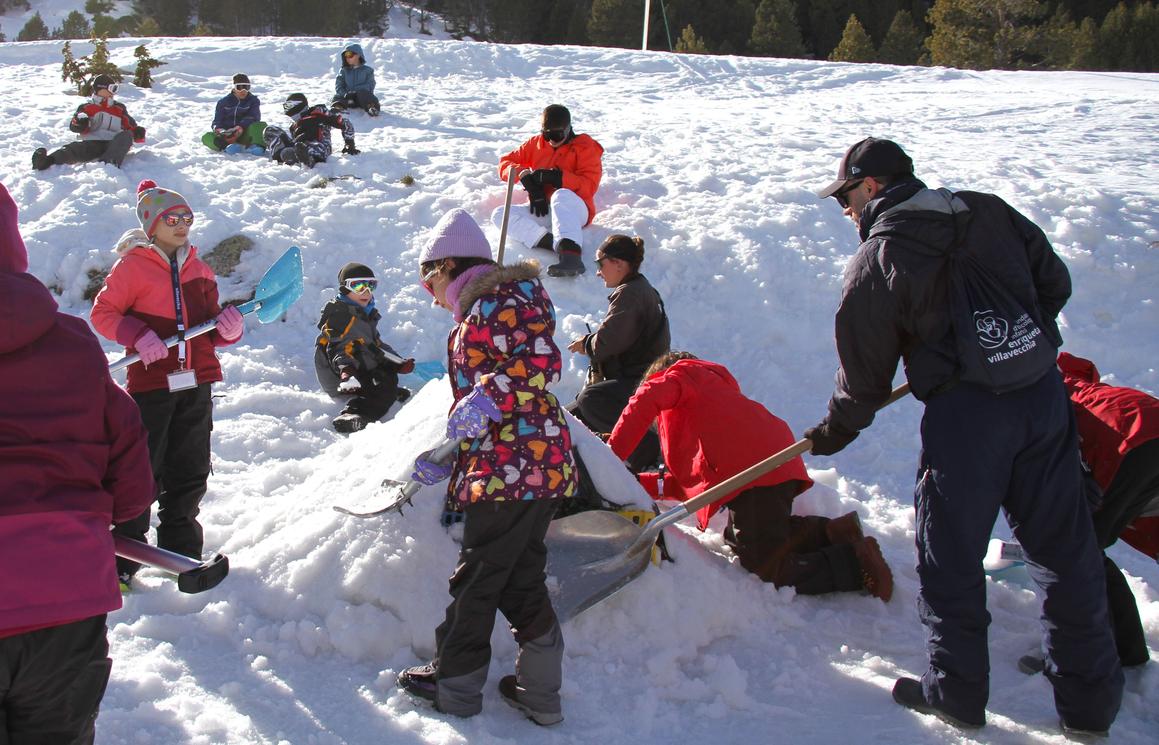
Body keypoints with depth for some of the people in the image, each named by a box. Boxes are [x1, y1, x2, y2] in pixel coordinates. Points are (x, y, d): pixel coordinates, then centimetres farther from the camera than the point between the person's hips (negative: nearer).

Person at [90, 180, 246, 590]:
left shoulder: (197, 269, 15)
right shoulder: (132, 266, -2)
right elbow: (103, 313, -3)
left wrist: (228, 327, -3)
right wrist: (139, 336, -19)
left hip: (196, 383, 5)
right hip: (151, 384, -5)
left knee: (190, 474, 9)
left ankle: (182, 552, 21)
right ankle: (123, 554, 6)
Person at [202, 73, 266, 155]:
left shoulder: (253, 100, 10)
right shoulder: (224, 102, 14)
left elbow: (253, 117, -6)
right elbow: (217, 121, 10)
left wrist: (241, 127, -27)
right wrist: (218, 129, -16)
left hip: (245, 135, -2)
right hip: (227, 133, 2)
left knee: (261, 125, -30)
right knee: (207, 137, -25)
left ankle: (258, 146, -56)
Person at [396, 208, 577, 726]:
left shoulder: (502, 298, -7)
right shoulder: (476, 315, 24)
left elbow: (543, 361, -21)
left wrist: (485, 400, -29)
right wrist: (446, 461, 22)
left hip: (517, 464, -10)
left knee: (478, 575, 3)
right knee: (520, 578, 13)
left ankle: (454, 683, 17)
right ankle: (540, 692, 19)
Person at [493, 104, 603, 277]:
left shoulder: (585, 146, 3)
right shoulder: (536, 143, 15)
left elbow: (589, 186, -10)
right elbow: (505, 162, 13)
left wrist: (555, 176, -21)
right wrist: (526, 176, -9)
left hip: (575, 210, -5)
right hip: (543, 211, 5)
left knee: (561, 195, -39)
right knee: (499, 214, -18)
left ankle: (571, 253, -60)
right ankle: (556, 244, -40)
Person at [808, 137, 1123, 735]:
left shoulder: (875, 262, -5)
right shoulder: (989, 212, 9)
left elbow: (865, 372, 1)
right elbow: (1055, 281, 15)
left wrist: (834, 432, 18)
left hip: (965, 415, -5)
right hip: (1044, 394, 6)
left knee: (950, 558, 11)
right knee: (1065, 550, 13)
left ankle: (957, 693, 22)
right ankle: (1091, 702, 23)